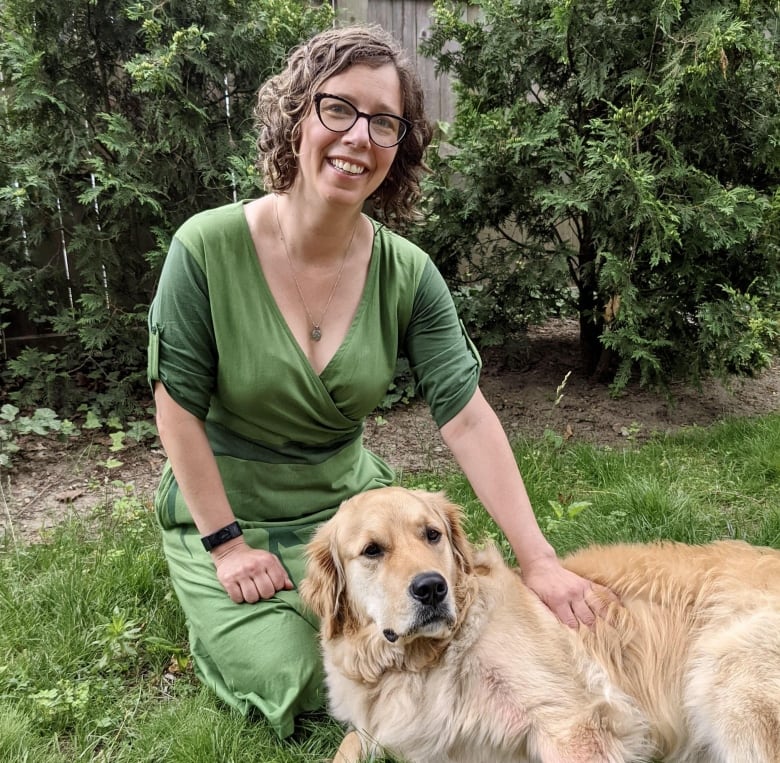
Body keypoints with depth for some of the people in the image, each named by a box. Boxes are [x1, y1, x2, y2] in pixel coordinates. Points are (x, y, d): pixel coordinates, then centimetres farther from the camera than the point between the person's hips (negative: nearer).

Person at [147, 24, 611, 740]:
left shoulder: (408, 273, -12)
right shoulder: (208, 247, -20)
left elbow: (467, 415, -16)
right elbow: (177, 405, -14)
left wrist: (540, 561, -21)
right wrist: (226, 543, -14)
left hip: (348, 496, 3)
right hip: (223, 504, -3)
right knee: (291, 683, -12)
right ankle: (218, 612, 22)